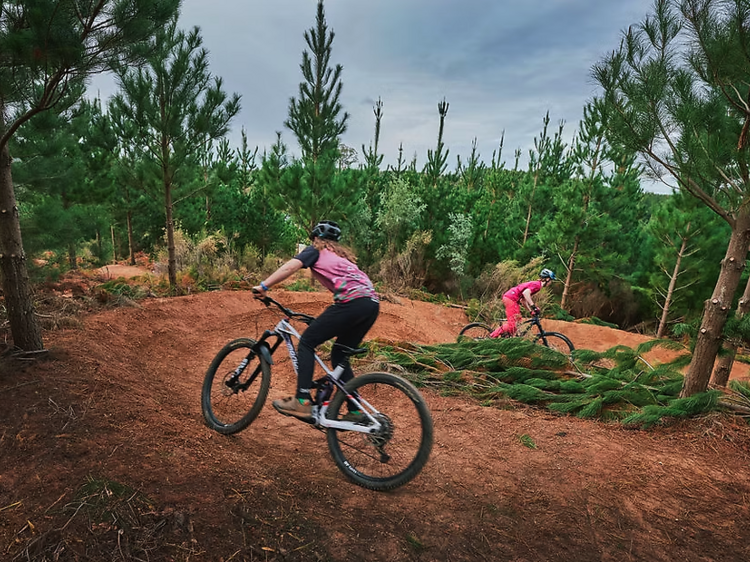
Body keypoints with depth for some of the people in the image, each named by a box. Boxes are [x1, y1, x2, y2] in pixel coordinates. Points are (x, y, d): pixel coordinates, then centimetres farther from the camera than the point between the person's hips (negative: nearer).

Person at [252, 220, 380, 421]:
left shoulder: (316, 250, 16)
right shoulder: (343, 255, 35)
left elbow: (290, 267, 0)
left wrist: (263, 286, -2)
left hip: (352, 302, -7)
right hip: (373, 304, 8)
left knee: (307, 342, 2)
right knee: (339, 354, 19)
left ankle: (302, 402, -5)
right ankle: (355, 410, 16)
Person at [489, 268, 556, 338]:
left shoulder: (534, 284, 21)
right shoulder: (537, 284, -8)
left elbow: (523, 299, 22)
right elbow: (525, 293, -26)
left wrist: (531, 311, 20)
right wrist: (533, 306, -23)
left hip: (509, 297, 10)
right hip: (510, 298, -10)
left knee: (518, 319, 15)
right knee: (512, 324, -10)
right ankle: (493, 337, -9)